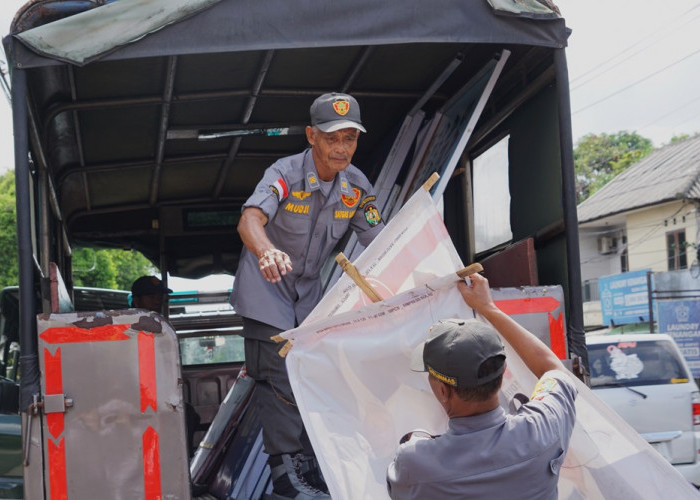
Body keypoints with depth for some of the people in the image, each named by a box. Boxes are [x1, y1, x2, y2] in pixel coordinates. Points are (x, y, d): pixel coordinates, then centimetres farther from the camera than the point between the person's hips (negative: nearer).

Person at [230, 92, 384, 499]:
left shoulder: (357, 186, -8)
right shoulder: (286, 173, -24)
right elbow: (249, 220, -41)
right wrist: (267, 251, -63)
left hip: (309, 289, 5)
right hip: (267, 285, -5)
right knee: (280, 377, -10)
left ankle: (310, 465, 23)